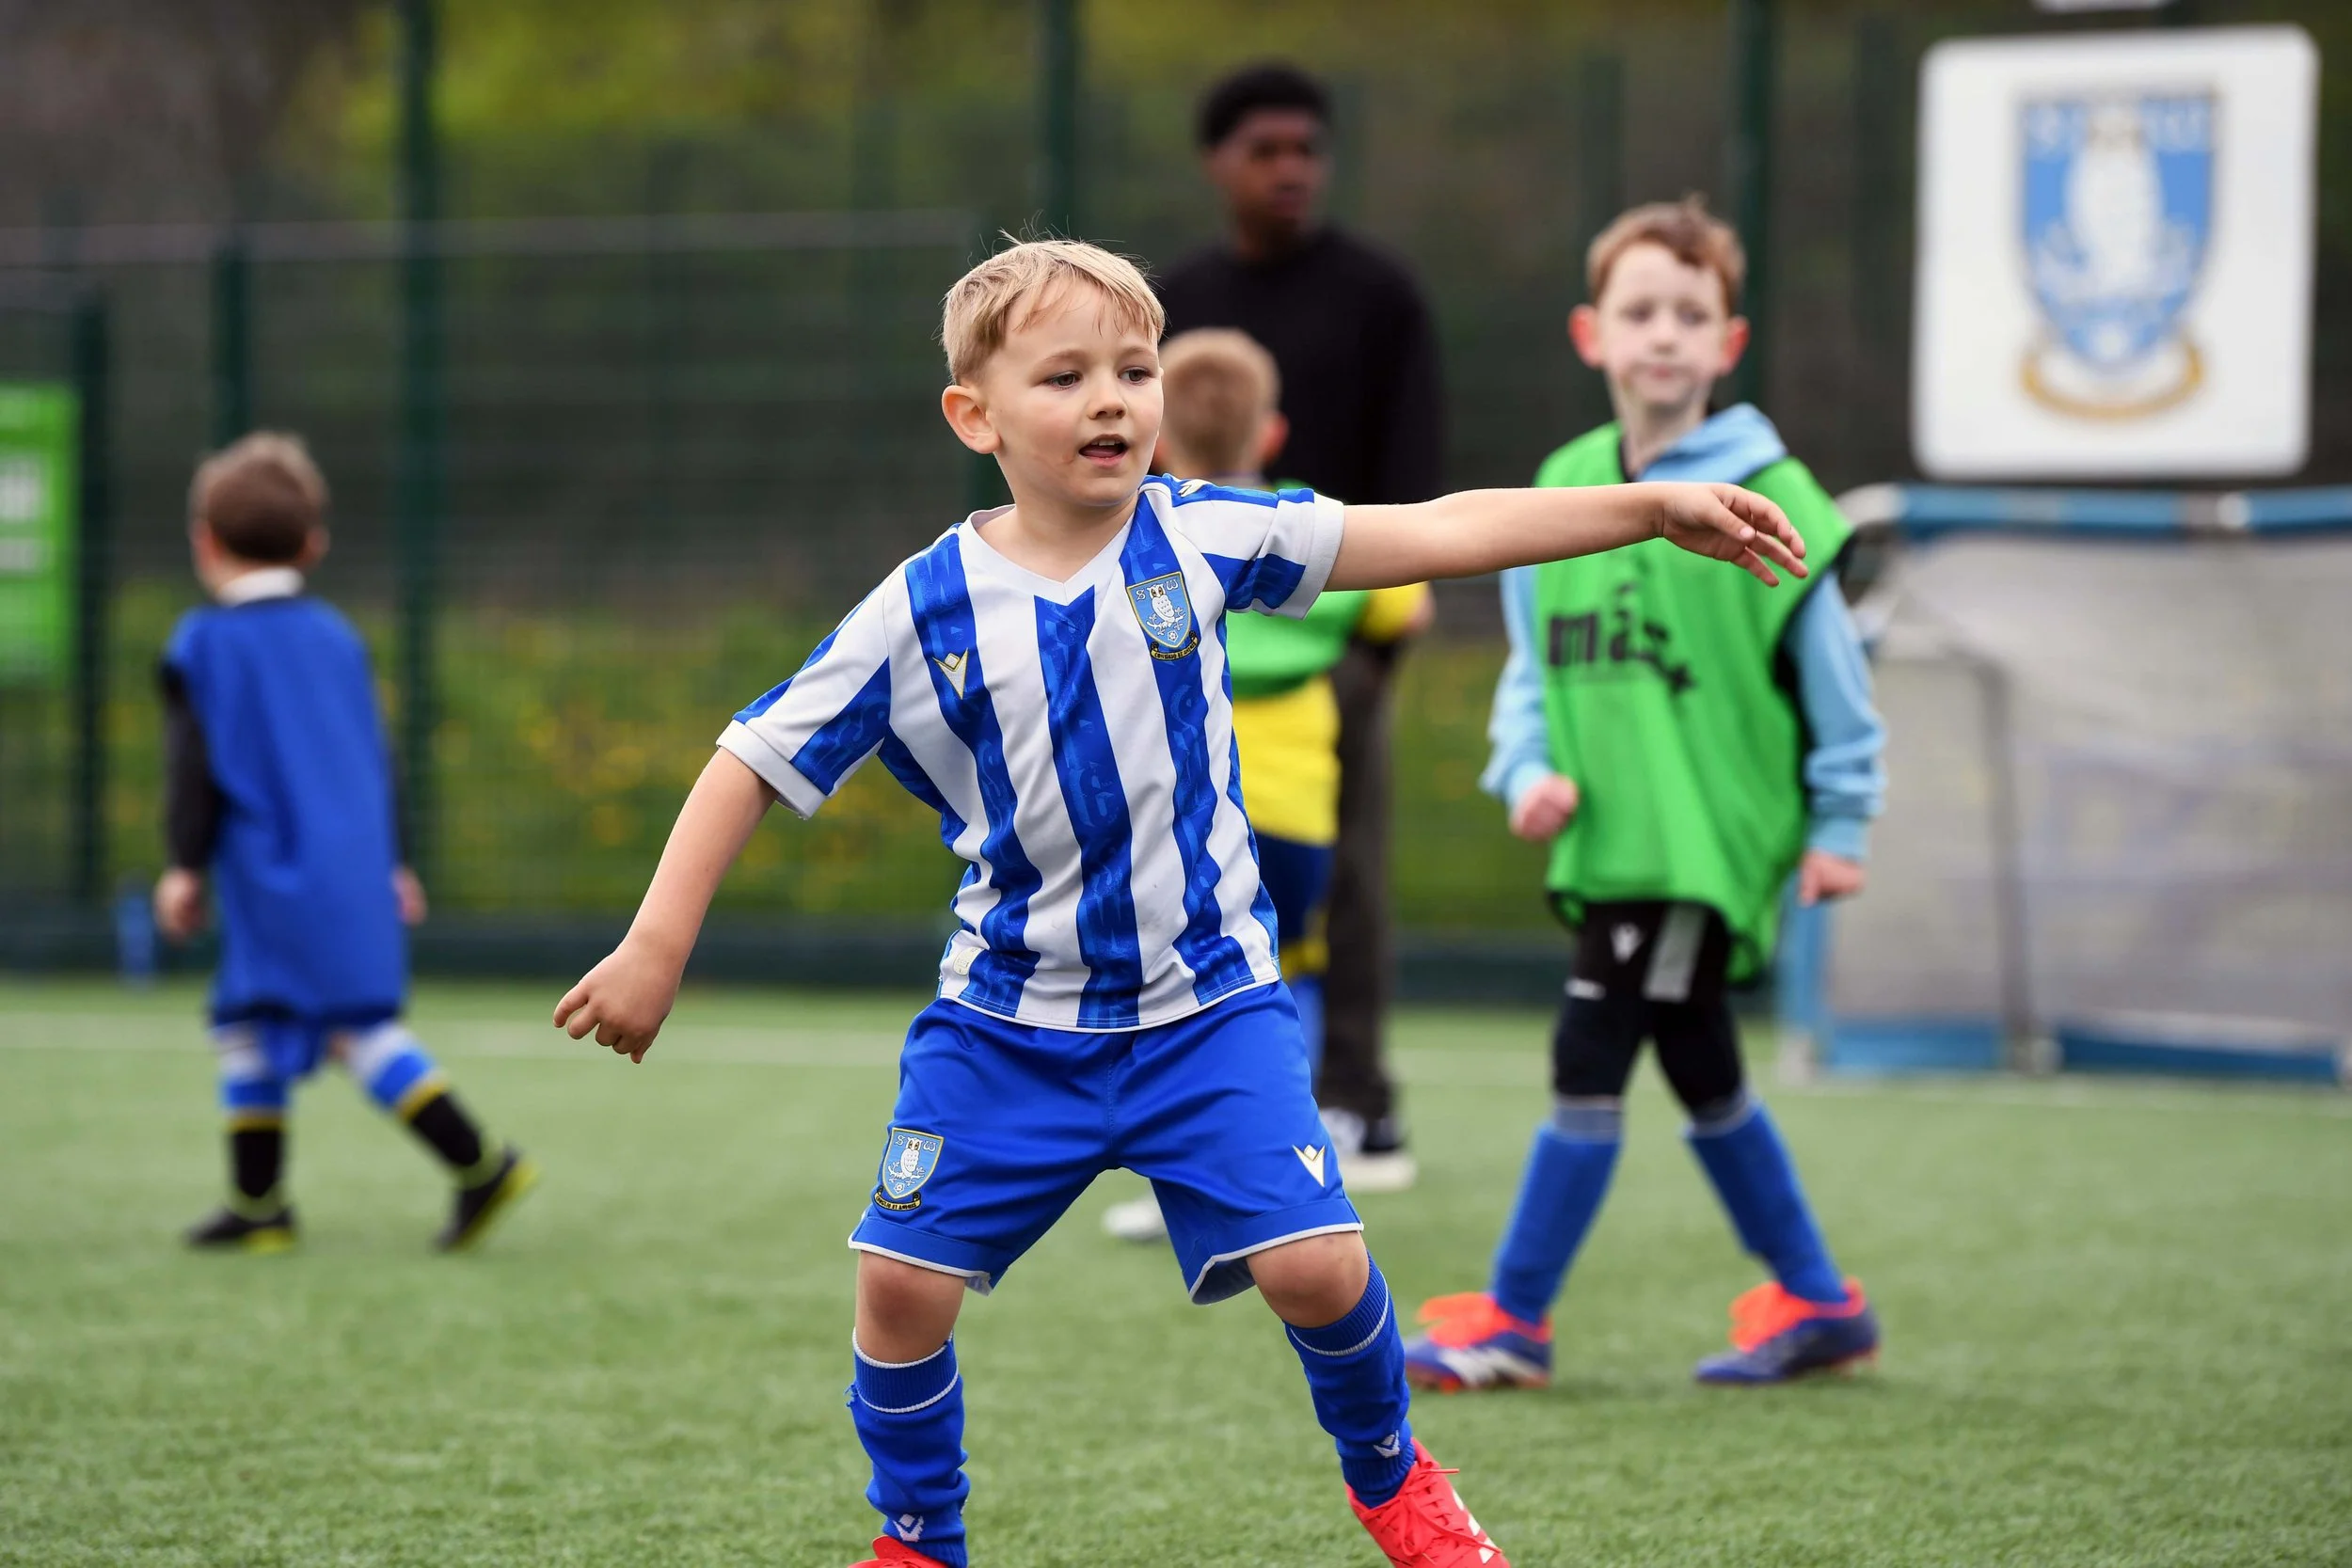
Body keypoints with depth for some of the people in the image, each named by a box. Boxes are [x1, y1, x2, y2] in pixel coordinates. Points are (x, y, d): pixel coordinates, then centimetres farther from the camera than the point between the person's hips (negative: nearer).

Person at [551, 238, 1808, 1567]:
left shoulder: (1197, 540, -8)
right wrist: (658, 946, -8)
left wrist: (1653, 506, -10)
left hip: (1210, 1008, 0)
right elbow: (759, 762, -3)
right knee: (904, 1283, -4)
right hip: (1008, 1022, 1)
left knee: (1315, 1266, -13)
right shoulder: (922, 613, -10)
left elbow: (1439, 533, -6)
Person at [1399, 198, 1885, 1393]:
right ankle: (1817, 1303, 29)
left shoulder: (1760, 496, -10)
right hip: (1609, 841, 7)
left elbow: (1825, 658, -5)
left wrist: (1838, 821, -4)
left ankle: (1513, 1319, -2)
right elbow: (1534, 664, 13)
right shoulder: (1561, 490, 7)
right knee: (1702, 1077, 16)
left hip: (1705, 837, -7)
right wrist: (1531, 770, -3)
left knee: (1590, 1059, -10)